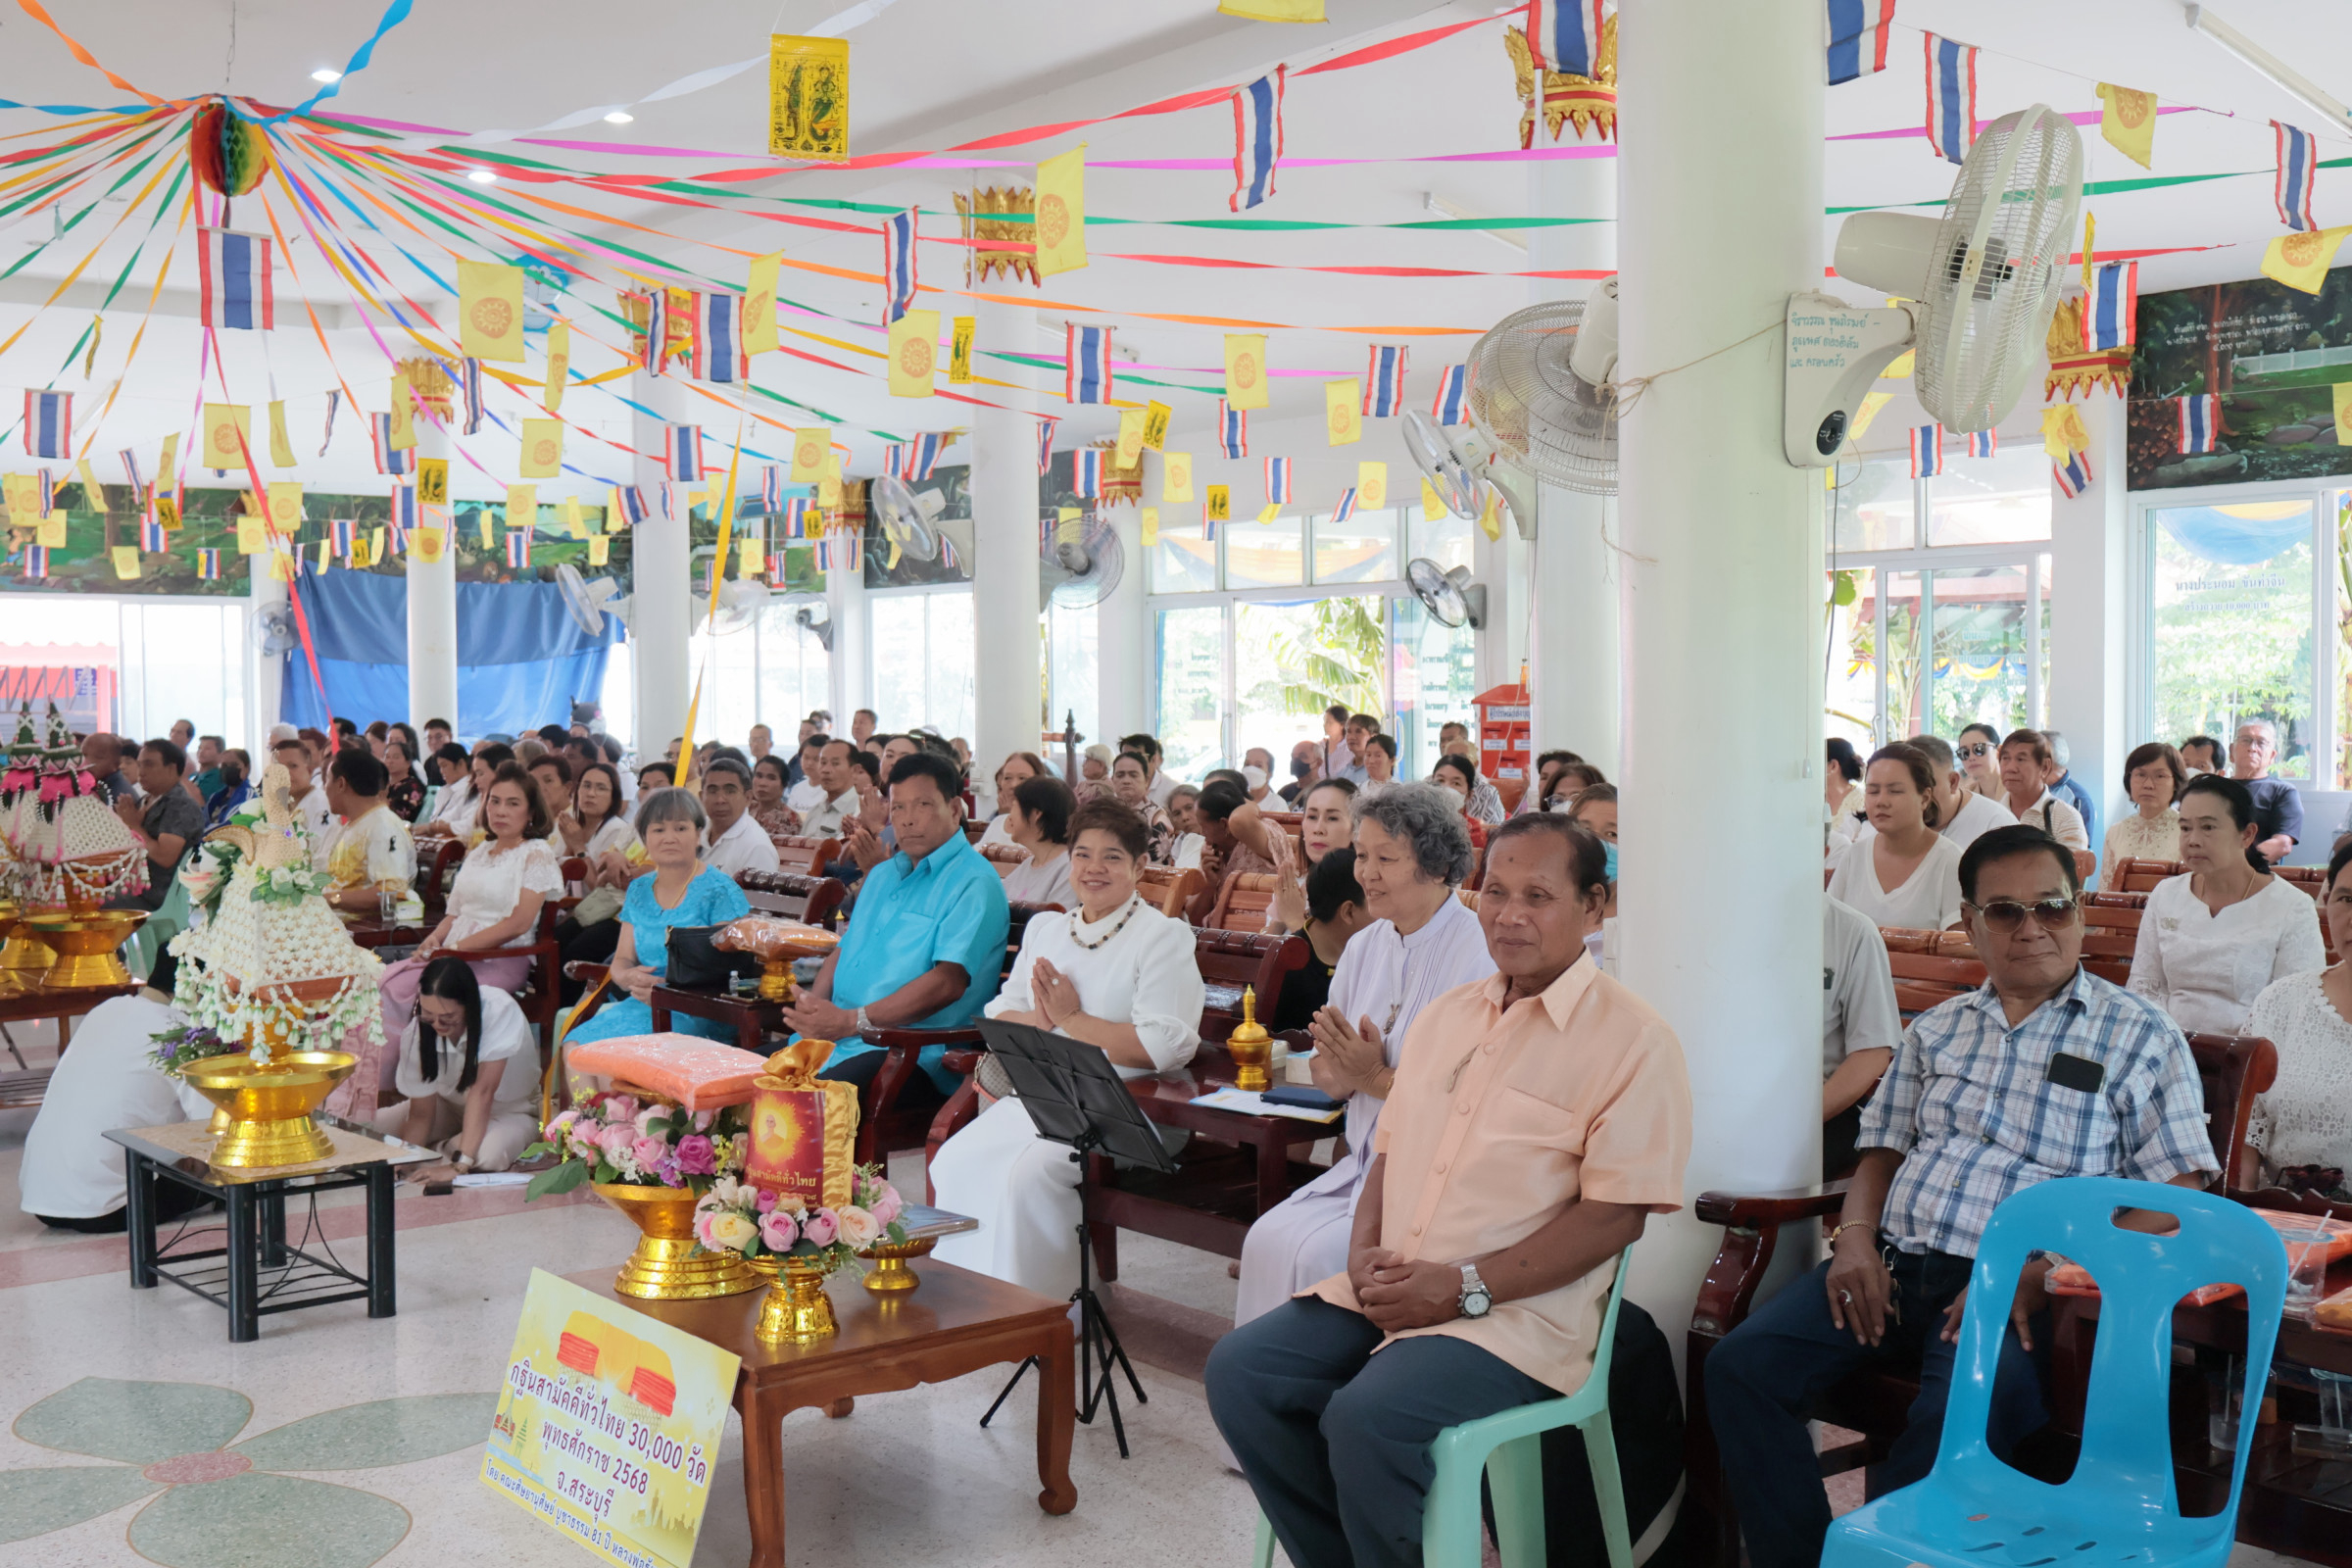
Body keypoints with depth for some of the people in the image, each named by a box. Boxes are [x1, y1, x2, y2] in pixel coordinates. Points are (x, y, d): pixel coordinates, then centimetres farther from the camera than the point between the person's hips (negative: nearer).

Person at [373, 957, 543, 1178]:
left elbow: (482, 1091, -36)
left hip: (510, 1111, -4)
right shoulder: (415, 1034, -21)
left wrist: (459, 1164, -41)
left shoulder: (500, 1011, -33)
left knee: (489, 1154, -37)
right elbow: (420, 1114, -16)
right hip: (450, 1106, 4)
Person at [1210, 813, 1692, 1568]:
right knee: (1240, 1371, -9)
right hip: (1387, 1294, 7)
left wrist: (1466, 1286, -17)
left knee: (1367, 1421, -29)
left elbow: (1615, 1214, -13)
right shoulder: (1446, 1015, 17)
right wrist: (1365, 1250, 1)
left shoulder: (1632, 1038, -7)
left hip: (1518, 1312, -7)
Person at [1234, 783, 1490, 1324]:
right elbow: (1334, 1082, 13)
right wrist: (1339, 1071, -11)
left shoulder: (1477, 957, -13)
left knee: (1314, 1253, -23)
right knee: (1267, 1239, -14)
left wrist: (1376, 1076, -16)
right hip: (1363, 1164, 7)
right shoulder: (1364, 946, 10)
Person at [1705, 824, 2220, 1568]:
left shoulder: (2139, 1035, 5)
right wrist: (1855, 1237, 1)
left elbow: (2175, 1201, -2)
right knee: (1741, 1365, -18)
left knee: (1957, 1422, -35)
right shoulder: (1935, 1029, 20)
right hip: (1893, 1265, 5)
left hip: (2018, 1290, -4)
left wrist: (2043, 1272, -15)